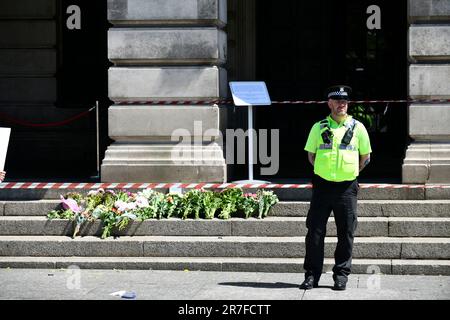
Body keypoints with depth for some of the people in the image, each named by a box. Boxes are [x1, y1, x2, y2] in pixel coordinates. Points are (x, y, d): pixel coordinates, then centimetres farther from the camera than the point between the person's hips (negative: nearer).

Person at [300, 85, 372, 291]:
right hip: (322, 186, 0)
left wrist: (351, 172, 11)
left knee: (346, 233, 3)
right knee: (315, 231, -1)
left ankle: (341, 274, 12)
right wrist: (324, 171, 9)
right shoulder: (319, 127, 7)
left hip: (347, 187, 0)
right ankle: (312, 275, 6)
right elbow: (311, 155, 15)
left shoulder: (358, 128, 5)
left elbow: (365, 157, 13)